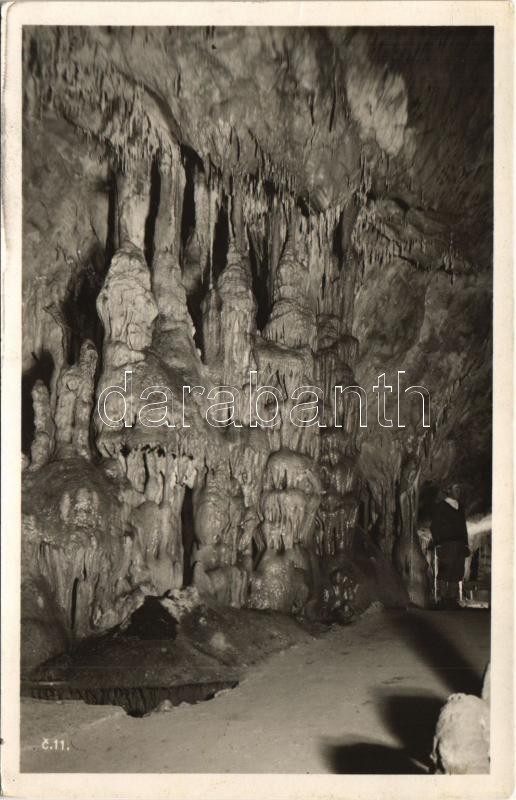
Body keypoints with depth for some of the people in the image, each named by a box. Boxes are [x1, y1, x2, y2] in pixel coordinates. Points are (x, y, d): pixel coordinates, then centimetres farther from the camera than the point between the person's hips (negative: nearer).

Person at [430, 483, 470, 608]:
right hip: (445, 545, -6)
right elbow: (434, 527, -3)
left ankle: (453, 599, 8)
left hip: (459, 545, 6)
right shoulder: (439, 507, 1)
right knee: (444, 573, -7)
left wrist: (465, 544, 14)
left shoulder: (460, 508, 20)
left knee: (457, 573, 3)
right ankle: (442, 599, -2)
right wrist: (438, 545, -12)